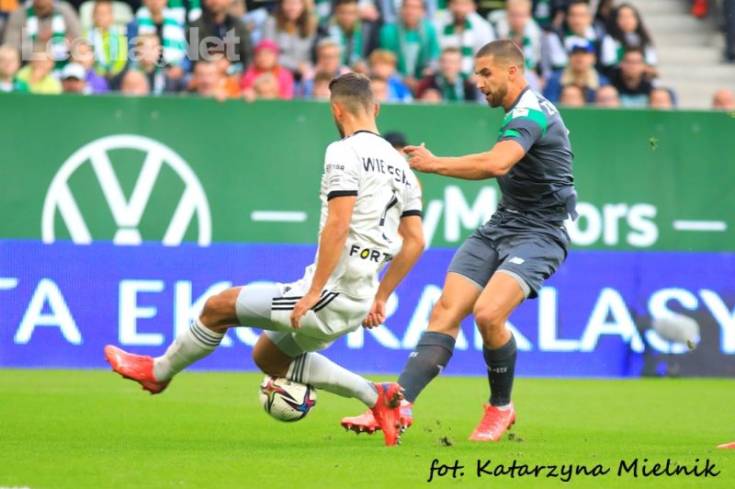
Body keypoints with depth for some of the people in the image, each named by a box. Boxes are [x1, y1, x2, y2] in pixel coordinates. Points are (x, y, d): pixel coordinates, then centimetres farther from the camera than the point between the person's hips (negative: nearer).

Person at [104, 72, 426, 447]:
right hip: (359, 301, 9)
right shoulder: (400, 165, 14)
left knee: (218, 307, 5)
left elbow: (337, 224, -22)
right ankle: (377, 397, 15)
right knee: (267, 357, 24)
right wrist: (380, 298, 22)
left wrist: (313, 292, -20)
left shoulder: (344, 152, -11)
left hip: (332, 293, -9)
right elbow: (415, 241, 16)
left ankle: (158, 372, 25)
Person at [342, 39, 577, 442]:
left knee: (488, 313, -26)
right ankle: (400, 404, -11)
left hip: (537, 234, -9)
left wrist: (435, 164, -24)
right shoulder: (520, 114, 14)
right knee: (446, 310, -6)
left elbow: (497, 164, -35)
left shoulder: (532, 113, -18)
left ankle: (501, 408, -2)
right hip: (500, 226, 9)